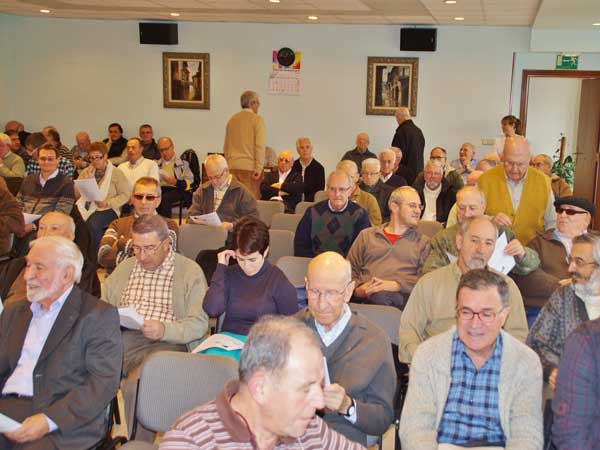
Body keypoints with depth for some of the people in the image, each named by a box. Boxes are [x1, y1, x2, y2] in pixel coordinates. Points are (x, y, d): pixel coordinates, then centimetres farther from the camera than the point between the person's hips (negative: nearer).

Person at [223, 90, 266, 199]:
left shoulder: (232, 119, 13)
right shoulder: (257, 119, -4)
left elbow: (226, 147, 17)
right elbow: (260, 145, -12)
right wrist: (258, 168, -11)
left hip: (233, 167, 6)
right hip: (249, 167, -6)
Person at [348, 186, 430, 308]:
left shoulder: (423, 242, 20)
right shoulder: (366, 235, 24)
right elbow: (350, 269, 19)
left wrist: (396, 285, -13)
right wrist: (357, 288, -4)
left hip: (401, 296, -1)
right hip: (366, 296, 1)